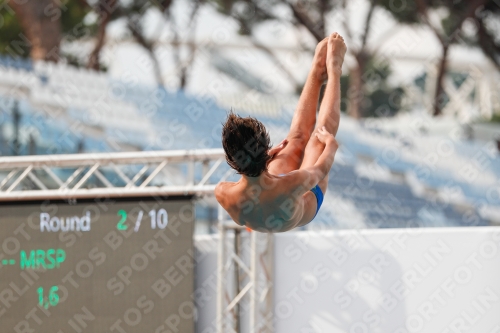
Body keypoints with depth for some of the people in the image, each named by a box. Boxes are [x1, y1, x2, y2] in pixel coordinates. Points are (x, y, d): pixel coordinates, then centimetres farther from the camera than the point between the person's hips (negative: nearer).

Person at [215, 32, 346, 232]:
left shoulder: (223, 194, -39)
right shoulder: (293, 185, -49)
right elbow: (321, 170, -23)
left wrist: (268, 155, 2)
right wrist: (330, 145, -1)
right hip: (307, 205, -3)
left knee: (297, 138, 18)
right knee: (323, 132, 12)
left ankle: (317, 69, 38)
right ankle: (333, 69, 35)